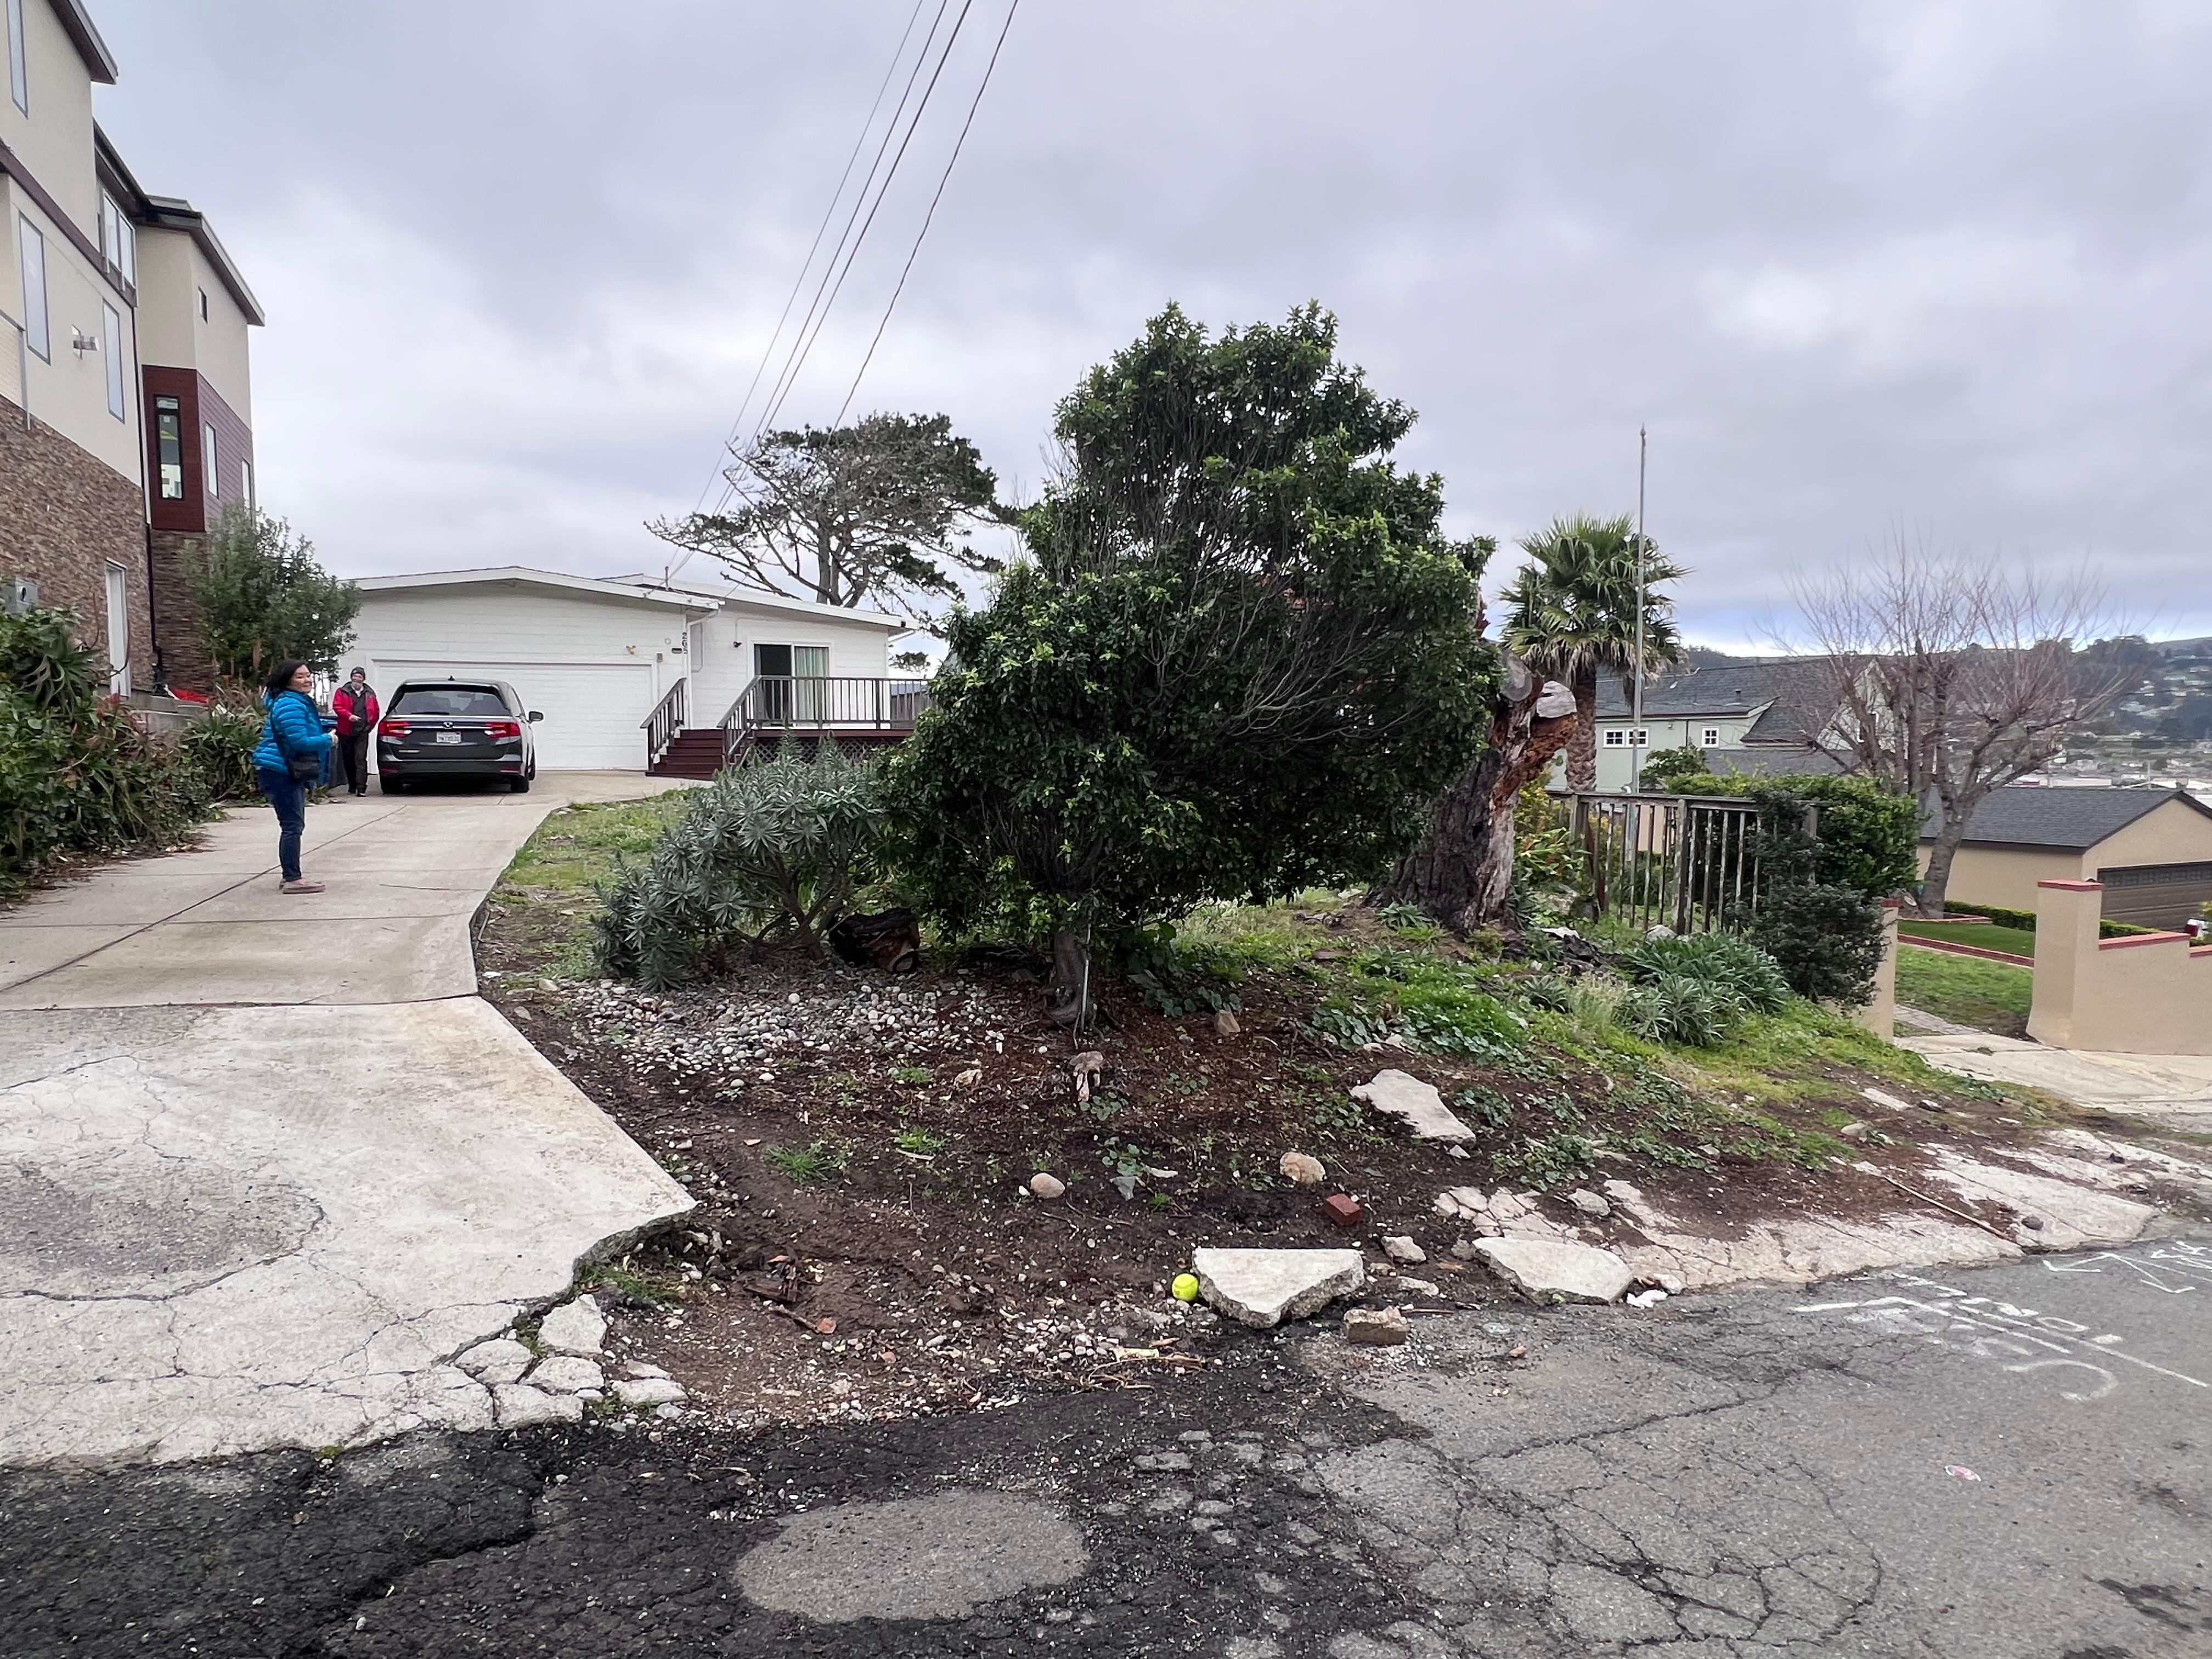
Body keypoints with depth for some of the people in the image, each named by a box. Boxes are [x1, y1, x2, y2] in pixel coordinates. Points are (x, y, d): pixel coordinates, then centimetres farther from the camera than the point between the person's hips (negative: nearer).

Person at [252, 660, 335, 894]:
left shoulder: (302, 702, 17)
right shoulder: (290, 705, -18)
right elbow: (299, 742, -24)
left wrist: (325, 736, 14)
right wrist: (328, 740, -12)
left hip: (292, 772, 11)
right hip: (280, 772, -11)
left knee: (295, 825, 15)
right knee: (292, 826, -11)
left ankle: (291, 876, 22)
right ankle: (293, 879, -10)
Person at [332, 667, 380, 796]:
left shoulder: (369, 693, 13)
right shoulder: (343, 692, 7)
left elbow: (376, 711, 18)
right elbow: (337, 706, -4)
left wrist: (371, 724, 10)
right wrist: (349, 716, -18)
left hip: (362, 732, -1)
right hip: (346, 732, 1)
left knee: (361, 759, -10)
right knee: (348, 760, 9)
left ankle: (361, 788, -16)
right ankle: (352, 786, 21)